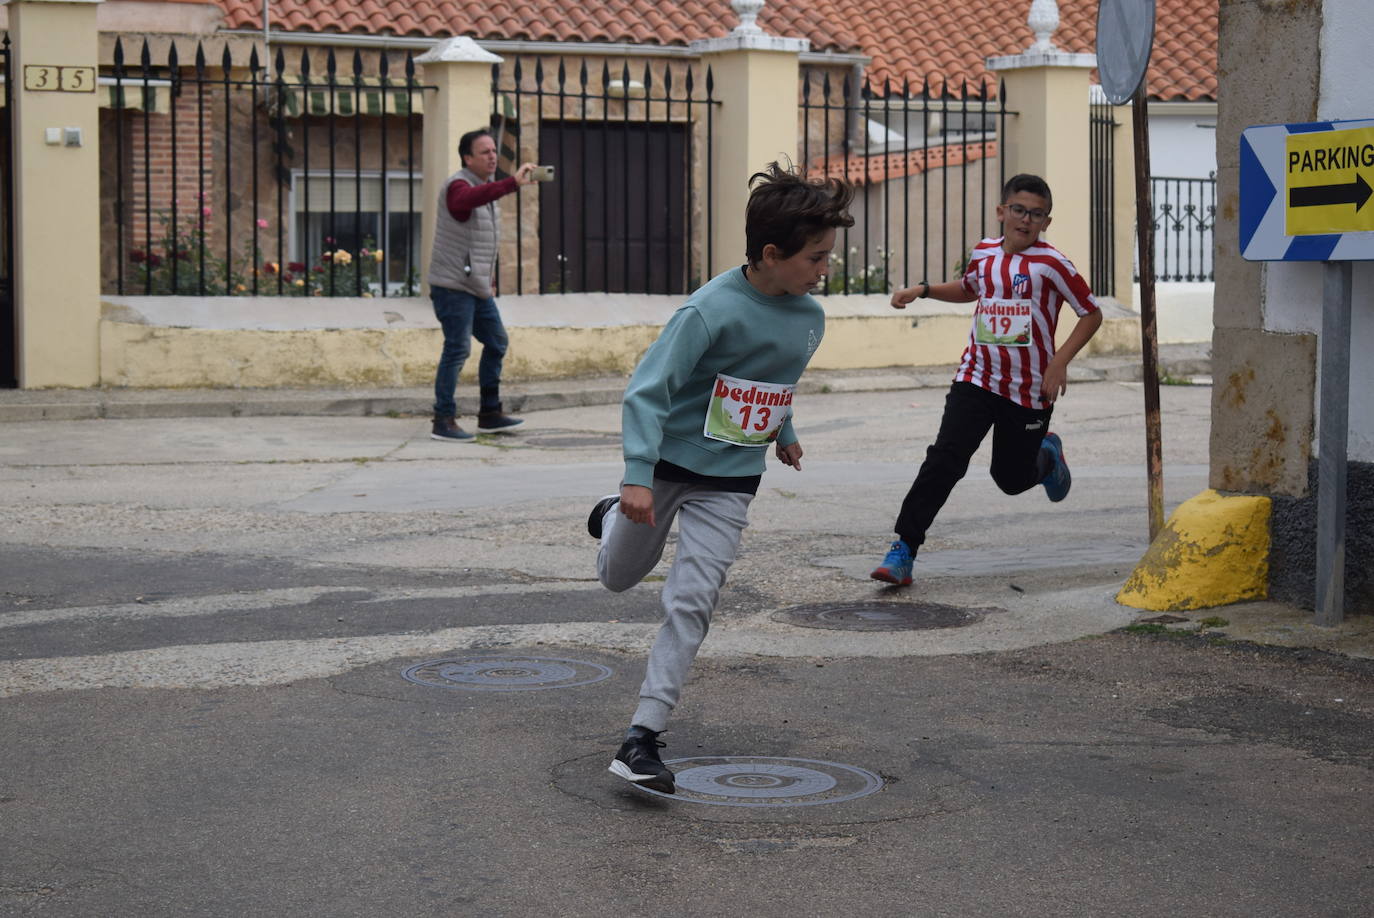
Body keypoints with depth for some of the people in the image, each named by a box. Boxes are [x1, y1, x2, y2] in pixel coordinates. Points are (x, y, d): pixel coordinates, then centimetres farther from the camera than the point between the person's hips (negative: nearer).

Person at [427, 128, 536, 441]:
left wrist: (487, 281, 22)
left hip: (477, 287, 10)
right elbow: (468, 198, -42)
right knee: (457, 350, -11)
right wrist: (513, 183, -51)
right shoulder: (458, 185, -14)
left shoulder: (486, 187, 16)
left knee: (496, 343, 14)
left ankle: (489, 413, 23)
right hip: (453, 286, -10)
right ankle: (443, 421, -5)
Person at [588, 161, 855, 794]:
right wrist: (637, 477, -30)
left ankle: (642, 739, -8)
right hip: (666, 465, -3)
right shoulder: (712, 310, -23)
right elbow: (648, 389, -23)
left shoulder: (809, 317, -3)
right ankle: (614, 517, 54)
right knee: (618, 578, 18)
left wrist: (783, 431, 33)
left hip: (730, 481, 3)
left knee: (690, 604, -9)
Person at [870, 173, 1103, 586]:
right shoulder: (984, 253, 3)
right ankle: (903, 549, -14)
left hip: (1030, 390, -2)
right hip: (977, 379, 3)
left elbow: (1092, 313, -5)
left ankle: (1047, 455, 47)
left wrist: (1060, 361, -15)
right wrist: (923, 289, 11)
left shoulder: (1050, 264, -12)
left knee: (1011, 477, 11)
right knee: (945, 458, -16)